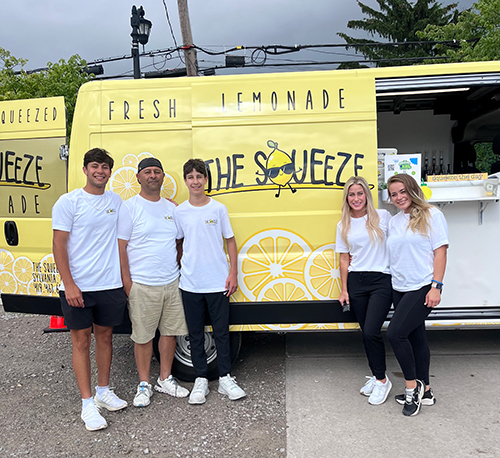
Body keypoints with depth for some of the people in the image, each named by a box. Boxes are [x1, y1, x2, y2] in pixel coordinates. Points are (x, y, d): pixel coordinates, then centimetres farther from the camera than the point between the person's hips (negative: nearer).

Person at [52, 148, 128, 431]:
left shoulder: (116, 201, 7)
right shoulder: (68, 202, -6)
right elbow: (59, 246, -8)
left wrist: (125, 279, 10)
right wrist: (69, 285, -14)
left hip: (111, 285, 4)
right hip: (78, 287, -4)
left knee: (105, 337, 14)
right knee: (81, 341, 5)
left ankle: (103, 391, 31)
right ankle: (87, 403, 16)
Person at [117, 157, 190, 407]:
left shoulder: (172, 208, 11)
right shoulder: (129, 207, -4)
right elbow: (120, 247, -6)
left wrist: (182, 273, 12)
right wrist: (127, 283, -11)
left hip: (172, 283, 5)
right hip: (142, 285, -5)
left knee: (171, 331, 12)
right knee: (143, 336, 5)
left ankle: (165, 379, 29)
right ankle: (144, 384, 23)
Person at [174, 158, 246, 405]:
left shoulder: (218, 209, 0)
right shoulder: (179, 212, 3)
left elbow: (230, 241, 4)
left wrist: (233, 273, -2)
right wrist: (178, 271, 4)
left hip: (218, 282, -1)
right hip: (190, 283, 1)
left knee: (221, 331, 8)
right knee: (195, 334, 10)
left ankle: (225, 378, 22)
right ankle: (200, 380, 24)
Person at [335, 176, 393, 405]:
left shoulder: (382, 216, 0)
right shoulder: (343, 225, 8)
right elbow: (344, 259, 10)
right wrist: (344, 290, 7)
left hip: (381, 281, -3)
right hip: (356, 282, 3)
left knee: (371, 331, -11)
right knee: (366, 333, 9)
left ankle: (382, 380, 9)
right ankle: (376, 376, 27)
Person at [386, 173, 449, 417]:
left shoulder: (431, 215, -4)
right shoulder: (394, 221, 13)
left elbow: (440, 250, -9)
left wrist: (436, 286, -16)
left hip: (423, 287, -7)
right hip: (400, 289, 7)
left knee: (395, 333, -15)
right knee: (415, 337, 13)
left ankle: (412, 385, 5)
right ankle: (424, 391, 26)